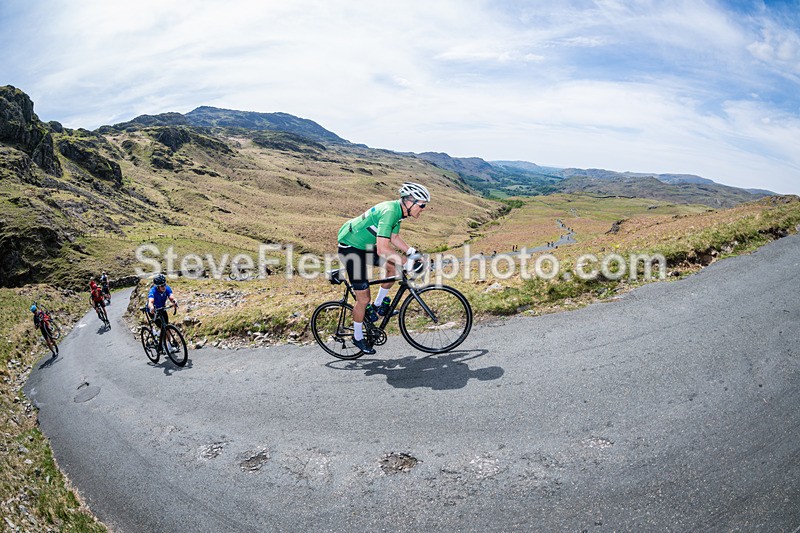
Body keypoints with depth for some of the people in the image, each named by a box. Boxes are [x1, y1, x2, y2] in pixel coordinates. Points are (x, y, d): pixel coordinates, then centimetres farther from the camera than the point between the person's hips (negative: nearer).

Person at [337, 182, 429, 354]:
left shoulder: (398, 210, 1)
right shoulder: (389, 212, -29)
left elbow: (394, 238, 15)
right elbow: (382, 249, -35)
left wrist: (413, 252, 4)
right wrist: (407, 263, -33)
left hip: (364, 245, 9)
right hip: (350, 248, -9)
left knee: (394, 266, -3)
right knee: (363, 298, -4)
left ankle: (378, 305, 14)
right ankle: (358, 337, 16)